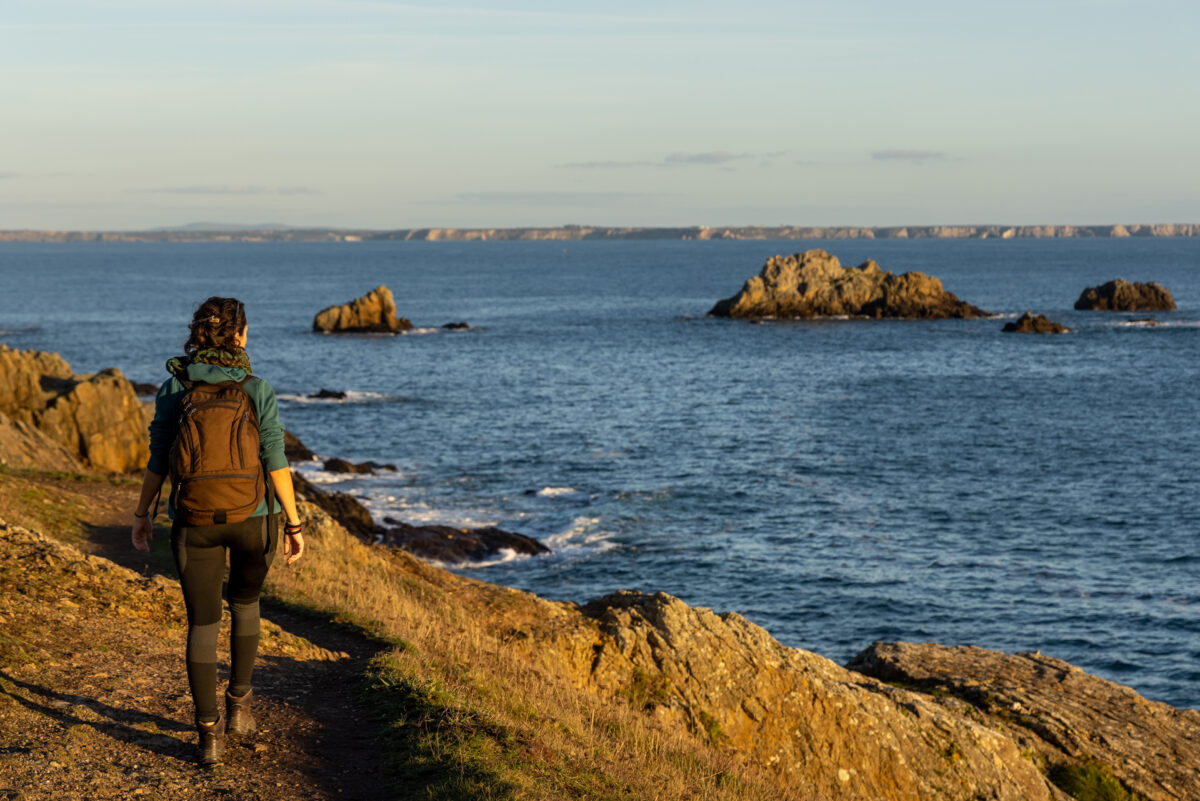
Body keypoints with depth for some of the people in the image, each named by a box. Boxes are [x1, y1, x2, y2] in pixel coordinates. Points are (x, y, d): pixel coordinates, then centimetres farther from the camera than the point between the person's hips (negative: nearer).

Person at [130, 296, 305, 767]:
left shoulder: (172, 389, -4)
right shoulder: (257, 390, -9)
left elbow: (158, 461, -2)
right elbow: (275, 463, -10)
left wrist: (142, 514, 11)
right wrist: (294, 524, -4)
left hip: (195, 520, 0)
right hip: (253, 517, 0)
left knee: (202, 624, 7)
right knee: (245, 601, 28)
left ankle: (210, 736, 3)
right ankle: (238, 703, 28)